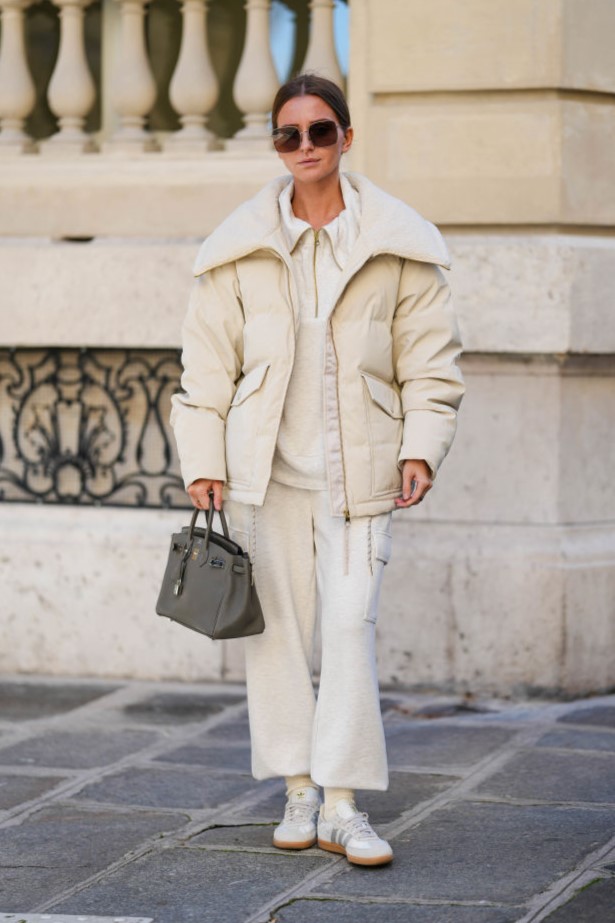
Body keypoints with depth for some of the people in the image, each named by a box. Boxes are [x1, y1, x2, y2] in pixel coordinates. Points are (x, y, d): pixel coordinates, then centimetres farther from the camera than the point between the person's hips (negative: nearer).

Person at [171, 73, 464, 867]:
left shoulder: (398, 244, 3)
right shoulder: (239, 248, 4)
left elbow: (429, 357, 6)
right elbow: (209, 363, 7)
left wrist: (421, 447, -6)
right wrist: (203, 464, 2)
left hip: (358, 466, -1)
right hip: (266, 464, 1)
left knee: (351, 622, -10)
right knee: (277, 624, 3)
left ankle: (343, 805, -6)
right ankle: (299, 793, 15)